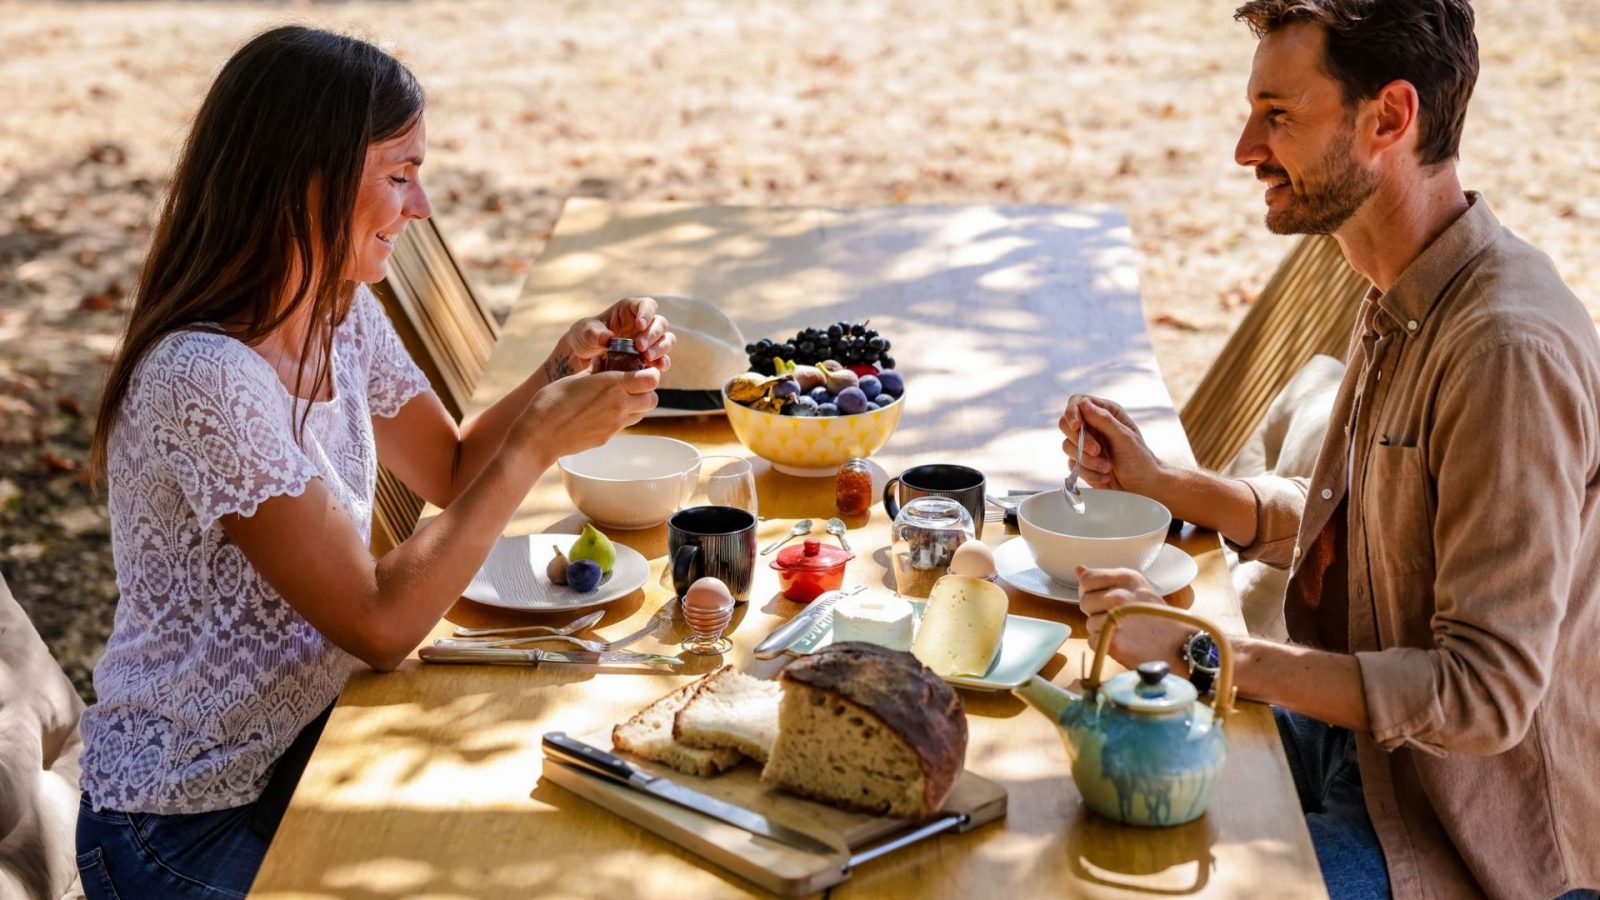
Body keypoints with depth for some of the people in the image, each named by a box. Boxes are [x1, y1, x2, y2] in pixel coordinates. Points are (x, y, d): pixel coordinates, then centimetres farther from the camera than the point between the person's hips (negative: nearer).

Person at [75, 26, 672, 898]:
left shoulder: (343, 310, -2)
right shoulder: (206, 378, -28)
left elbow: (452, 471, 10)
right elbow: (379, 625, -26)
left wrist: (565, 366, -7)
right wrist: (539, 441, -24)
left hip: (307, 746, 7)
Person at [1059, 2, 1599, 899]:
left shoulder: (1510, 349, -28)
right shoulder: (1404, 302, 3)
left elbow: (1483, 694, -29)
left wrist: (1202, 649, -28)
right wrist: (1156, 479, 4)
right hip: (1363, 732, 9)